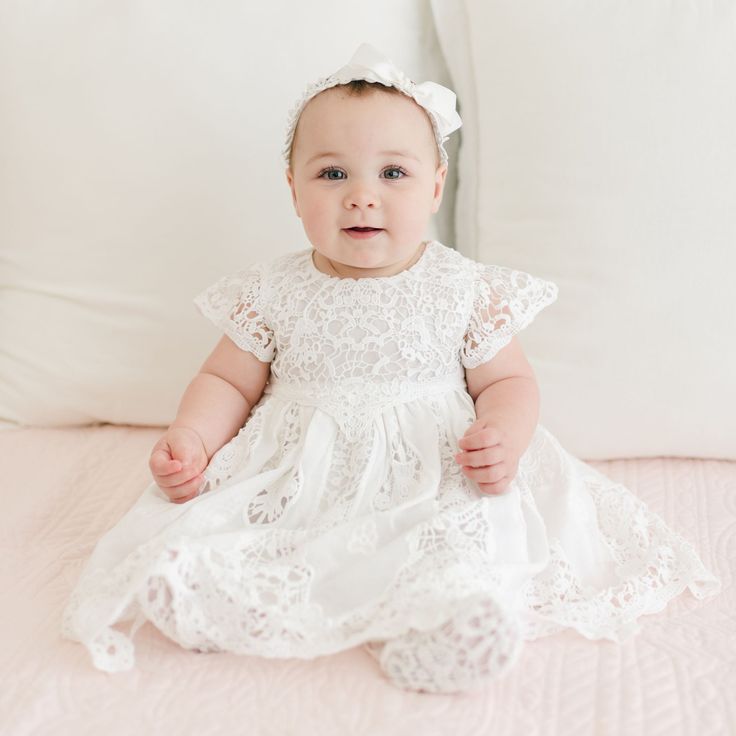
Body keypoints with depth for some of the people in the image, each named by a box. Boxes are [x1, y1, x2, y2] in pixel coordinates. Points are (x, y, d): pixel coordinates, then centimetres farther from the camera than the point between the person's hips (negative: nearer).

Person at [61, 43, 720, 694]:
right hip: (292, 482, 3)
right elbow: (228, 381, 13)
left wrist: (504, 436, -15)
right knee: (177, 568, -22)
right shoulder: (272, 292, 5)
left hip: (432, 480, -2)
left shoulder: (467, 290, 1)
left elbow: (507, 381, 7)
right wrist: (191, 436, -7)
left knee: (473, 612, -33)